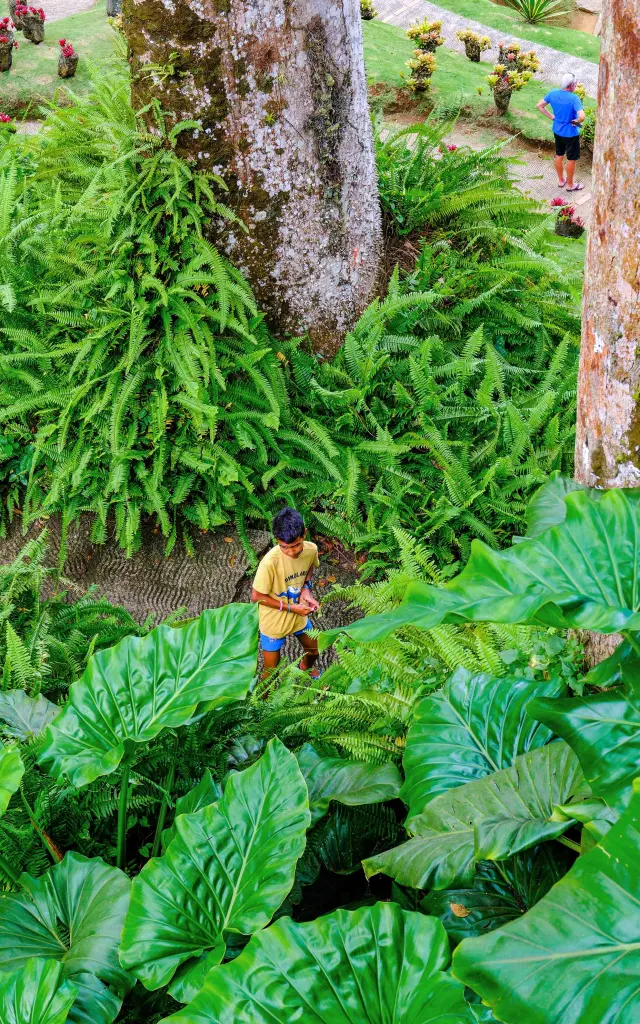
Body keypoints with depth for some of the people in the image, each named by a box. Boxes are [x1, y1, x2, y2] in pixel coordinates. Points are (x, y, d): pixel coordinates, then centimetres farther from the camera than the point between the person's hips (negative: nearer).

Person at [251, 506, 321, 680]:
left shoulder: (311, 550, -20)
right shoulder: (270, 562, -36)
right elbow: (257, 596, -22)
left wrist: (306, 589, -13)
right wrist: (290, 608, -23)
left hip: (300, 616, 6)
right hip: (274, 623, -5)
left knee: (314, 651, 28)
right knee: (271, 670, 9)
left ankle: (306, 666, 63)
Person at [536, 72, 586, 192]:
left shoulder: (553, 93, -9)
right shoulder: (574, 99, -27)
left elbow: (540, 106, 2)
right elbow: (581, 116, -38)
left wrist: (552, 117, 6)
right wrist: (576, 122, -16)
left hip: (557, 131, 6)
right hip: (570, 133, -6)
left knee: (559, 155, 23)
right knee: (571, 159, 12)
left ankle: (561, 180, 40)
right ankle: (570, 185, 26)